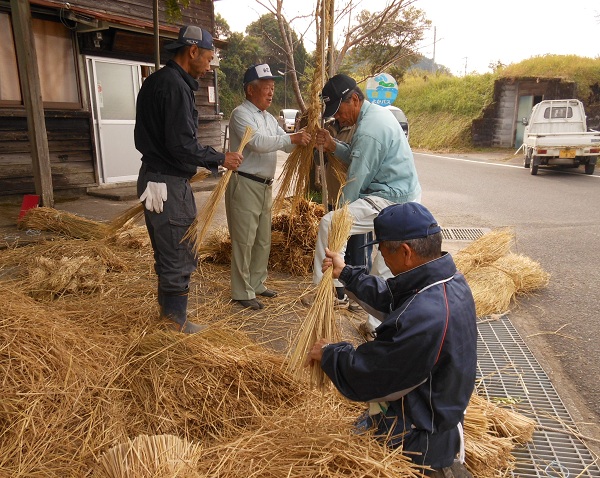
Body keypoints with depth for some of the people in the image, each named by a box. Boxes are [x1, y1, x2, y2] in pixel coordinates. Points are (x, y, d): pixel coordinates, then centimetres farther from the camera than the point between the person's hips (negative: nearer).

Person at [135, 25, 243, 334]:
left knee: (167, 250, 20)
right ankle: (176, 322, 15)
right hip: (169, 183, -11)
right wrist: (220, 159, -11)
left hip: (155, 177, 11)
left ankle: (167, 308, 36)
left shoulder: (156, 81, 15)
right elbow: (181, 145, -24)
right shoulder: (175, 86, -17)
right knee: (178, 255, 1)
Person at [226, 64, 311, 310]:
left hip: (265, 186, 9)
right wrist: (292, 137, -25)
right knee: (244, 241, -4)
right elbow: (258, 142, -24)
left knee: (263, 241, 14)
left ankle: (257, 284, 28)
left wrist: (302, 139, -3)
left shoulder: (269, 118, 17)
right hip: (244, 184, -9)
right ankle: (242, 292, 6)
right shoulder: (241, 114, -9)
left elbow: (286, 145, 16)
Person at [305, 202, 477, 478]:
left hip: (416, 439, -9)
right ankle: (442, 456, 18)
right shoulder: (451, 279, -7)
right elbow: (389, 297, 9)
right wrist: (345, 273, 15)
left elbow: (364, 375, -26)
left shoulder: (422, 319, -37)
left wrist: (327, 353, -7)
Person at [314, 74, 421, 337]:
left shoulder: (368, 130, -20)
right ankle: (379, 324, 27)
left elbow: (356, 179, -15)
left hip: (390, 201, -11)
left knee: (329, 224, -14)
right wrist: (334, 146, 3)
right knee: (385, 269, 16)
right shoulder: (377, 113, 12)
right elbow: (358, 157, 18)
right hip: (405, 198, 11)